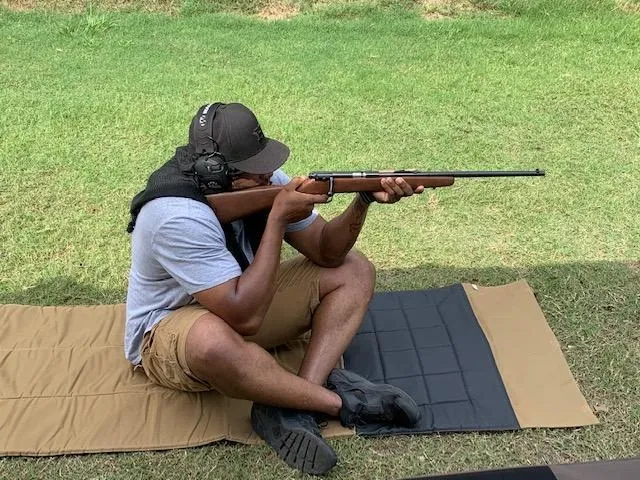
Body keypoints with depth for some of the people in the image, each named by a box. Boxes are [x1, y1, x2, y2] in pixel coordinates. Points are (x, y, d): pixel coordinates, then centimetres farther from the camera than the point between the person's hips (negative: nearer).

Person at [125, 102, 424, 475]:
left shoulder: (261, 180, -11)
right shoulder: (178, 216, -32)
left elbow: (326, 251, -8)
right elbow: (245, 315, -36)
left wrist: (365, 199, -27)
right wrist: (278, 218, -32)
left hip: (244, 301, 8)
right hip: (169, 332, -7)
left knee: (354, 270, -3)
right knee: (212, 341, -45)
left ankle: (296, 406, -22)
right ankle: (337, 400, -21)